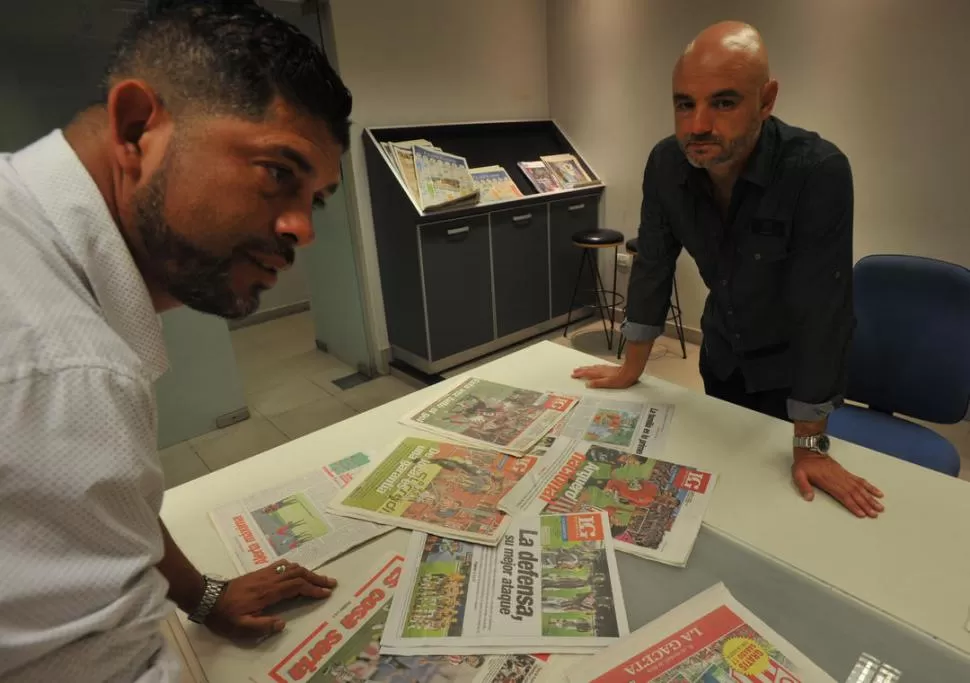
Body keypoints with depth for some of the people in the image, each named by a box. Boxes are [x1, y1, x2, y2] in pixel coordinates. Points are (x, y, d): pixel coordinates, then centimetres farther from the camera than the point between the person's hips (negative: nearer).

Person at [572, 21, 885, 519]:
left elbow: (819, 310, -30)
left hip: (792, 365, -3)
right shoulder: (666, 163, -18)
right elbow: (652, 265, -10)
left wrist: (809, 446, -24)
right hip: (721, 355, 4)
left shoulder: (818, 172, -32)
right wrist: (631, 369, -5)